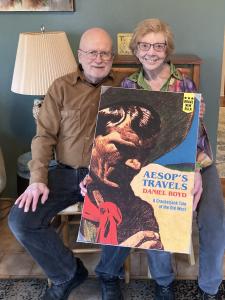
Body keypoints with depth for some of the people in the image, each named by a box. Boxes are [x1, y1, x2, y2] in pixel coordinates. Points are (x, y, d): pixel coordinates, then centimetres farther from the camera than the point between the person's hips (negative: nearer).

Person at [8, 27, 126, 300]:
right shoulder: (61, 87, 8)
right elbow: (44, 136, 3)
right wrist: (38, 178, -8)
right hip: (66, 173, 2)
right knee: (20, 220, -15)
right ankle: (68, 273, 9)